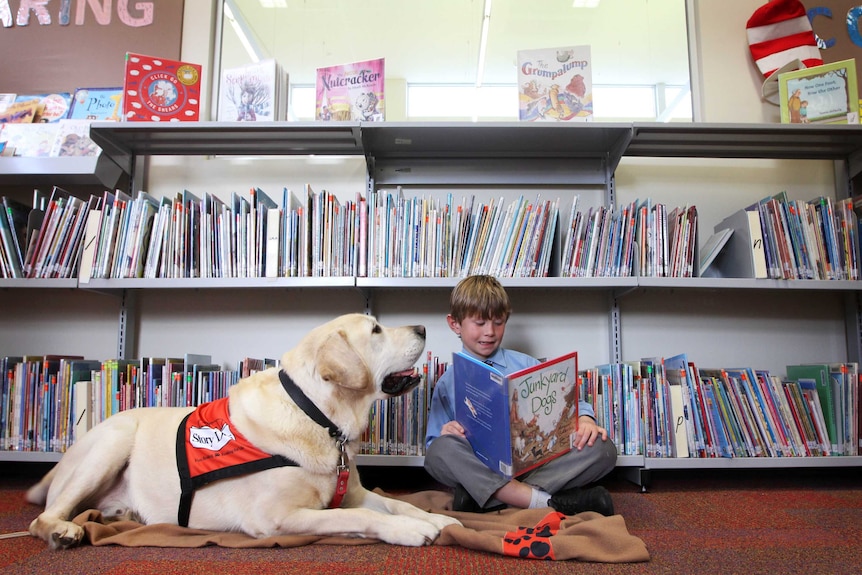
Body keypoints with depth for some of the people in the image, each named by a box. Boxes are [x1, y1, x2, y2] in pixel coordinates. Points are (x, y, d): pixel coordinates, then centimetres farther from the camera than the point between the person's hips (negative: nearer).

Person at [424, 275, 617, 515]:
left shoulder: (526, 365, 13)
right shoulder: (447, 384, 10)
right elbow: (434, 449, 9)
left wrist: (585, 419, -14)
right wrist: (445, 434, -15)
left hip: (536, 463, 2)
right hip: (482, 469, -2)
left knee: (602, 449, -21)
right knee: (441, 449, -32)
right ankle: (549, 502, -33)